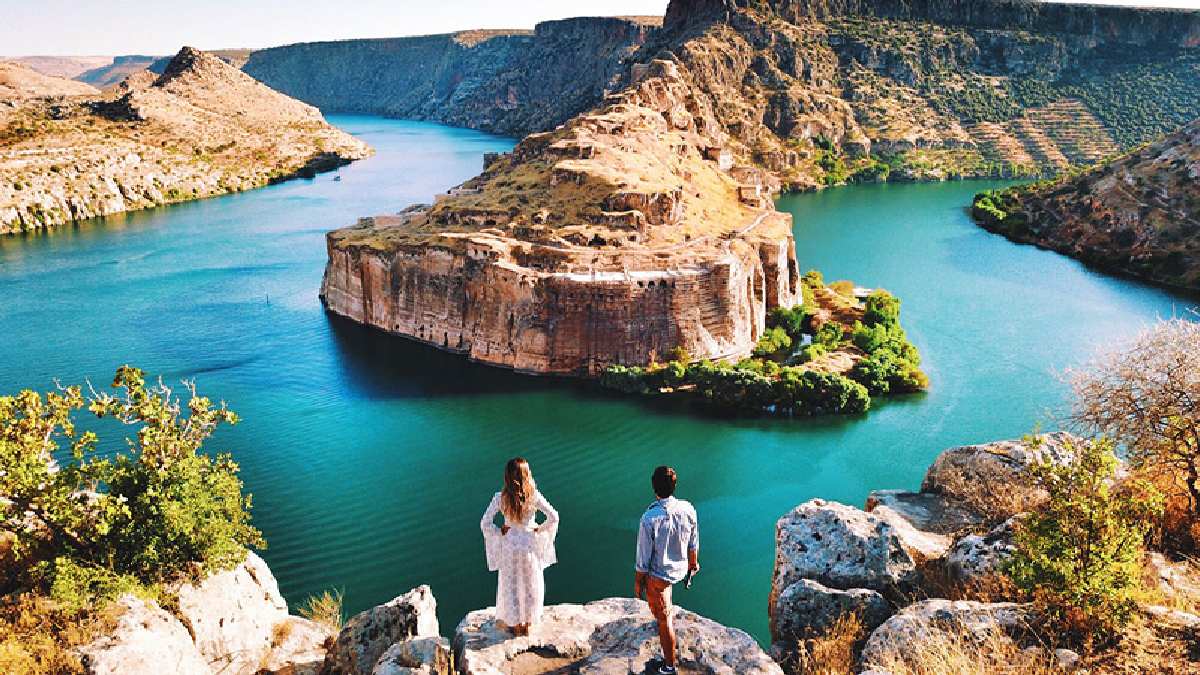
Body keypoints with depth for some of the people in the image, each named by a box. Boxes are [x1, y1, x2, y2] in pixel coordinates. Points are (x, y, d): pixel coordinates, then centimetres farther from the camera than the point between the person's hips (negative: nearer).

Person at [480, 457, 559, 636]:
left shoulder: (500, 498, -15)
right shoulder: (534, 496, -15)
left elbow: (485, 524, -15)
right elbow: (553, 517, -15)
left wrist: (500, 532, 0)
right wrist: (539, 530, 0)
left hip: (509, 546, 0)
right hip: (530, 546, 0)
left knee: (510, 586, 18)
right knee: (531, 585, 19)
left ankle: (516, 625, 30)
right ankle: (527, 625, 30)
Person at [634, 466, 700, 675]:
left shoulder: (649, 518, -30)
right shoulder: (688, 509, -16)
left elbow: (643, 556, -19)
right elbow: (694, 543, 0)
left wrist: (638, 581, -3)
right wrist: (693, 562, 19)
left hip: (657, 575, -5)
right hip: (680, 570, 5)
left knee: (664, 618, 10)